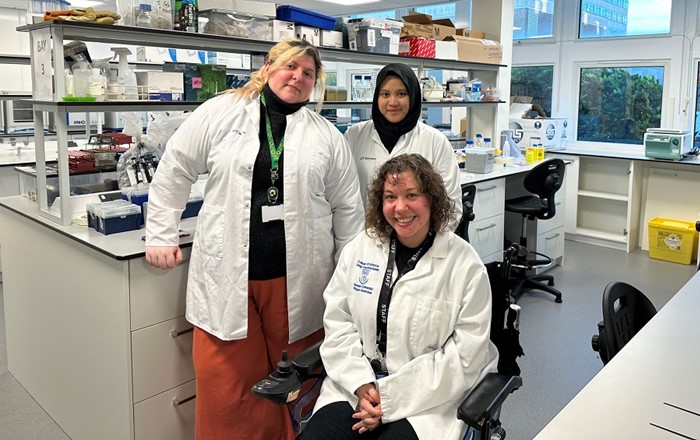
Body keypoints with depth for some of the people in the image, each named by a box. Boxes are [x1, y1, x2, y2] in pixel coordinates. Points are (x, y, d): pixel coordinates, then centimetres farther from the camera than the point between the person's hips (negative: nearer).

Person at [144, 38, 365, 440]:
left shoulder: (327, 136, 5)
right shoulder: (220, 113, 2)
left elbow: (348, 208, 8)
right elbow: (173, 173, 7)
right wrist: (161, 236, 4)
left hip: (298, 278, 1)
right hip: (227, 273, 0)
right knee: (226, 381, 8)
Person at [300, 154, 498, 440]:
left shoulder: (466, 266, -9)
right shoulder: (360, 248, 2)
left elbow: (465, 356, -10)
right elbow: (338, 323, 4)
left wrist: (392, 397, -14)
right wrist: (361, 384, -10)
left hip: (429, 400, -3)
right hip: (356, 386, 3)